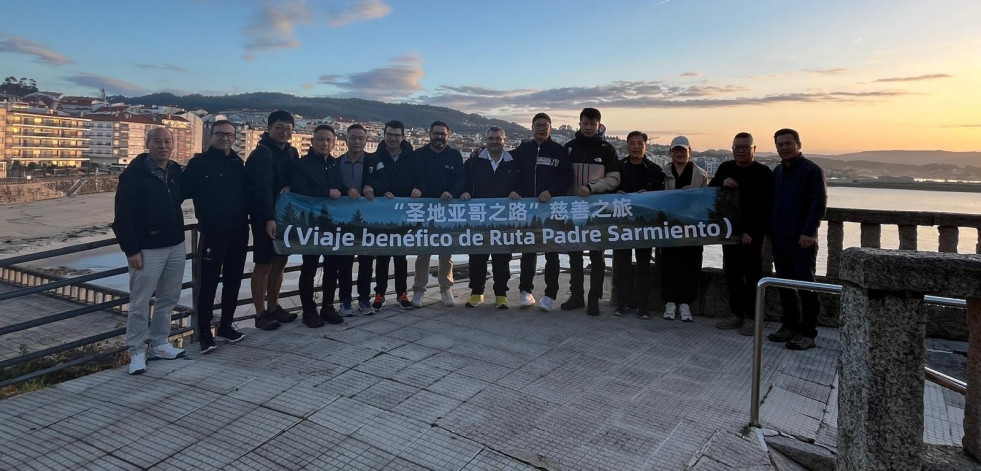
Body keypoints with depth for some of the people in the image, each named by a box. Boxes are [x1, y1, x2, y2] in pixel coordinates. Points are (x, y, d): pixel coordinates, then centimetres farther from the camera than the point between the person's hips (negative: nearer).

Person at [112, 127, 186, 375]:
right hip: (147, 249, -6)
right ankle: (137, 352, 12)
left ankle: (159, 343, 27)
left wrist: (178, 233, 12)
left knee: (169, 298, 13)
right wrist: (131, 249, -15)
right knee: (140, 303, 0)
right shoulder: (134, 174, -11)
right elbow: (122, 216, -12)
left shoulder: (176, 172, 7)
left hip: (176, 246, 6)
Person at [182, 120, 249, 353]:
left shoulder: (238, 163, 10)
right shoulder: (199, 163, -4)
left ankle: (226, 327, 24)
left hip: (239, 232, 5)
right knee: (208, 283, -1)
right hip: (212, 232, -5)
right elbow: (182, 192, -10)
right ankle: (204, 333, 7)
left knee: (233, 281, 12)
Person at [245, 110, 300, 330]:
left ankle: (273, 307, 25)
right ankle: (261, 313, 9)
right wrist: (269, 218, -36)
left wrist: (289, 186, -9)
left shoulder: (292, 152, 9)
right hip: (265, 218, -7)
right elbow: (263, 188, -26)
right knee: (264, 264, 0)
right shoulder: (261, 154, -14)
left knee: (279, 262, 13)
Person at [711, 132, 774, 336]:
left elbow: (767, 208, -11)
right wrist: (722, 184, -10)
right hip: (729, 231, 5)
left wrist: (753, 233, -18)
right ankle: (736, 313, 19)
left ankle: (751, 317, 9)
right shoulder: (725, 168, 8)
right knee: (732, 274, 10)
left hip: (753, 235, -5)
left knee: (753, 276, 2)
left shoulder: (764, 173, -8)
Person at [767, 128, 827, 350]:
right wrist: (770, 230, 14)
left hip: (802, 240, -7)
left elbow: (819, 203, -12)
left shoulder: (811, 170, -6)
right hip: (779, 239, 7)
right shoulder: (777, 172, 16)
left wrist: (809, 231, -19)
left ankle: (807, 333, 1)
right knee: (785, 284, 11)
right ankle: (790, 326, 21)